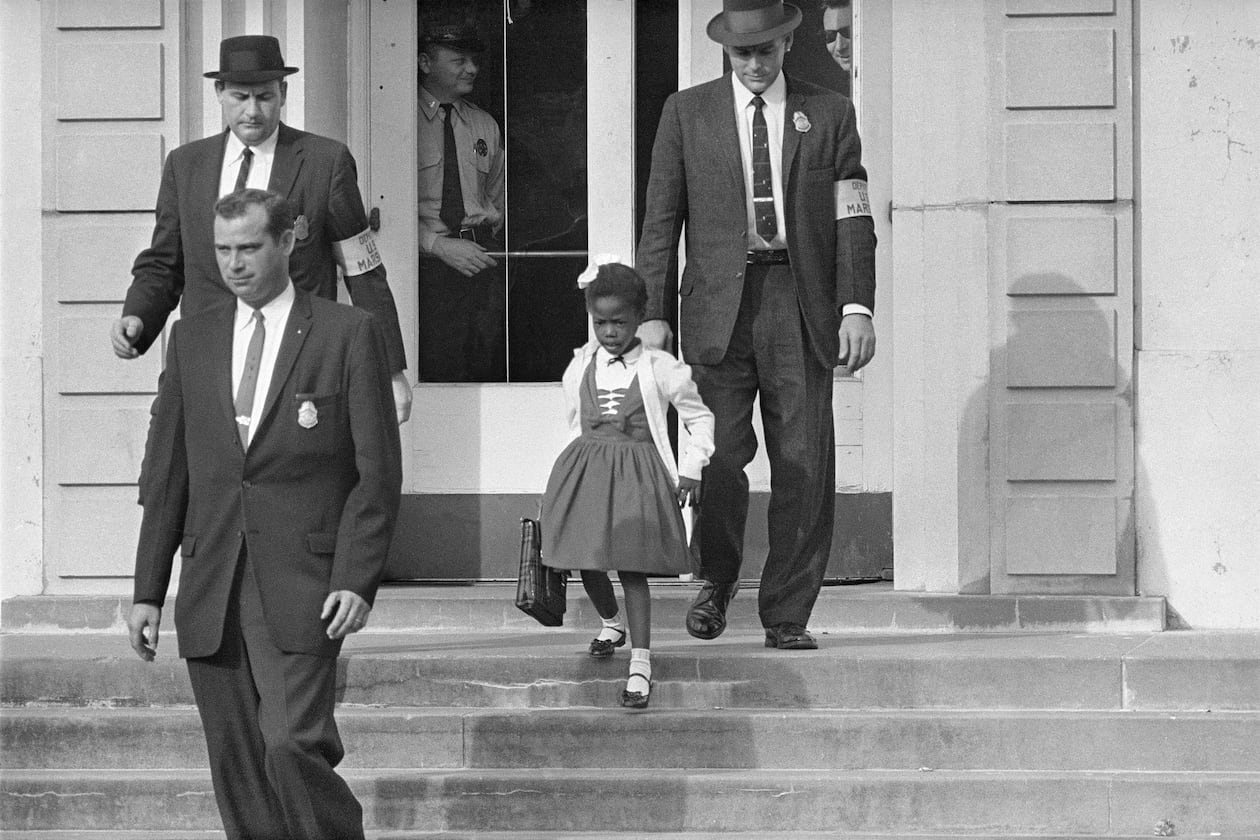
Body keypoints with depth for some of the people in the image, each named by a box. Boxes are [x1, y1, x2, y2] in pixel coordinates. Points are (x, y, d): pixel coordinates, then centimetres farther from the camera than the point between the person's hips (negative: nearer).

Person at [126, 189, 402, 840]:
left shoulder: (348, 334, 1)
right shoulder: (192, 338, 13)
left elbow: (378, 471, -2)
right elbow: (168, 473, 14)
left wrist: (357, 580, -11)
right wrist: (148, 590, 9)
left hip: (301, 588, -4)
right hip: (211, 590, 4)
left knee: (293, 748, -18)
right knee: (237, 772, 5)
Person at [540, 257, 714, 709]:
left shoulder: (659, 367, -4)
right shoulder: (579, 367, 6)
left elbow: (700, 418, 6)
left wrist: (690, 469, 1)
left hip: (638, 472, -4)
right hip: (584, 467, 4)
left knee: (631, 565, -11)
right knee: (587, 562, 7)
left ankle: (641, 662, -11)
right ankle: (611, 624, 38)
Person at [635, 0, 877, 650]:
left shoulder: (829, 114, 11)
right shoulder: (687, 112, 10)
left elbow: (853, 220, 7)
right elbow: (660, 219, 8)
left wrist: (858, 307, -4)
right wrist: (651, 312, 0)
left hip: (800, 303, 1)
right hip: (719, 304, -1)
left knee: (804, 467, -3)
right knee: (720, 454, -11)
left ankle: (787, 616, 6)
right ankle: (715, 581, 14)